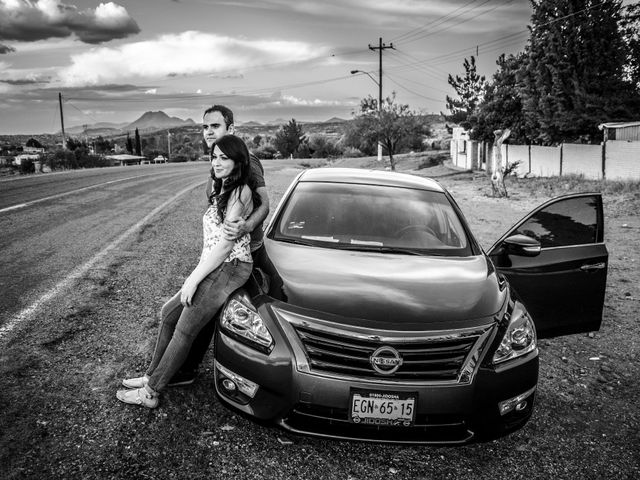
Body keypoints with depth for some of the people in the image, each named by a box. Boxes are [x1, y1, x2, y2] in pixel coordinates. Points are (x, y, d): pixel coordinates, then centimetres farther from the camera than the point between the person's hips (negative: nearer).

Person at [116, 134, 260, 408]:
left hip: (230, 267, -10)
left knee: (184, 331, -6)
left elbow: (226, 244, -17)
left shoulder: (240, 192, -12)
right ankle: (153, 376, 26)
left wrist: (194, 278, -14)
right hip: (214, 268, 10)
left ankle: (150, 393, 5)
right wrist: (196, 275, 10)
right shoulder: (222, 191, 19)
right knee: (169, 313, 14)